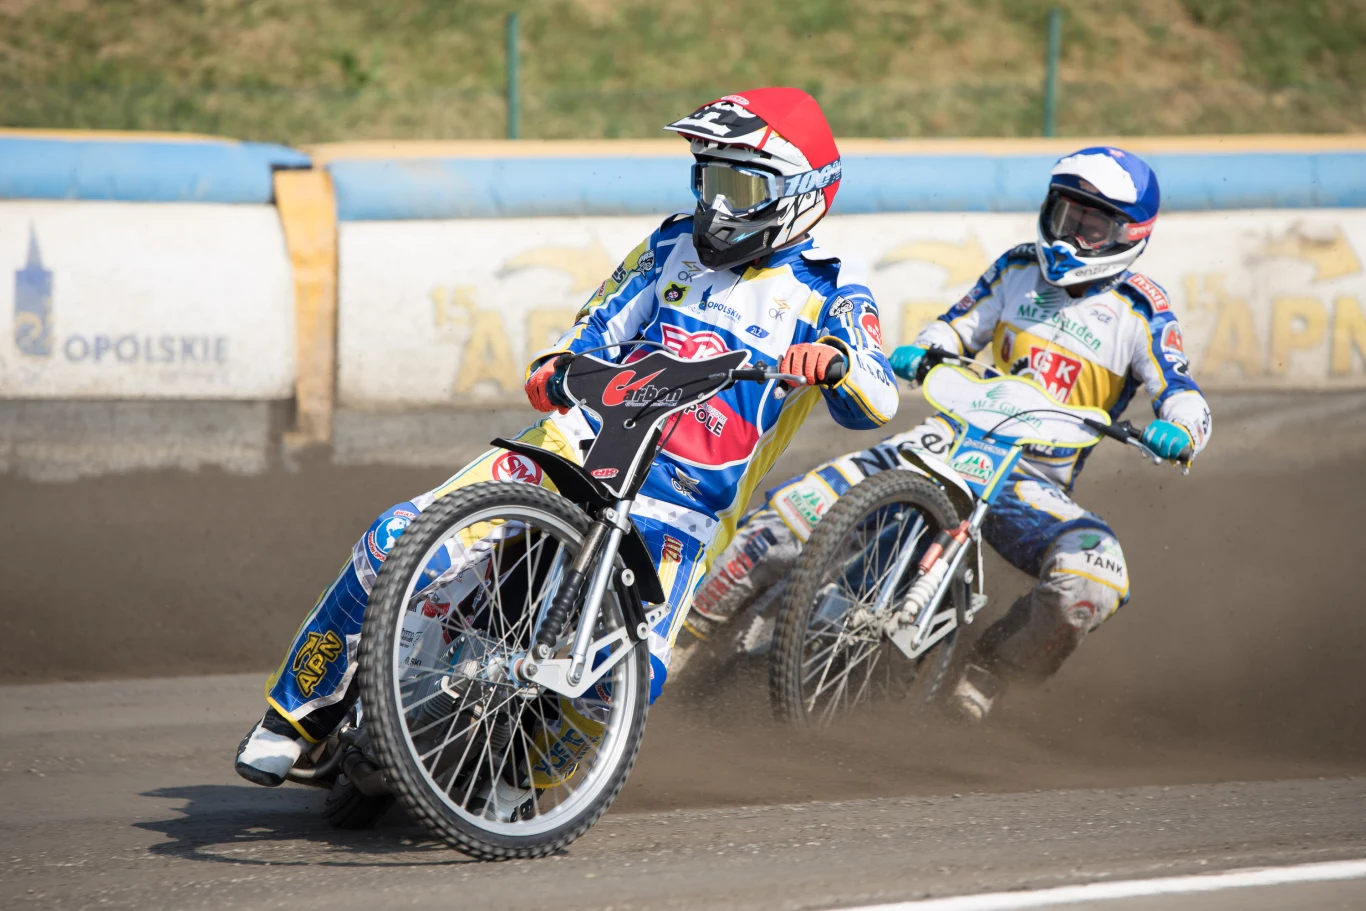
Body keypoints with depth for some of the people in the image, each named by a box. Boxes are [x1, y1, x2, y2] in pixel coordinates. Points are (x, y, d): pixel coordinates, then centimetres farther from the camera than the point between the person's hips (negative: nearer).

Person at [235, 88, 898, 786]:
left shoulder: (828, 294, 5)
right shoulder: (675, 245, 17)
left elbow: (874, 404, -10)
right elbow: (597, 330, 18)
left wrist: (833, 357, -33)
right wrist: (552, 368, -5)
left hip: (680, 507, -3)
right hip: (582, 441, 3)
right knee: (398, 540, -16)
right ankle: (298, 711, -3)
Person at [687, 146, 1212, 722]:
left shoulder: (1140, 312, -2)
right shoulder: (1019, 269, 9)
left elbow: (1184, 396, -9)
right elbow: (958, 328, 17)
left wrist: (1178, 430, -33)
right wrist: (918, 353, -6)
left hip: (1034, 483, -2)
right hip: (958, 437, 2)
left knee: (1096, 575, -33)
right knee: (794, 511, -16)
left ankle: (983, 675, -12)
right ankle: (684, 633, -5)